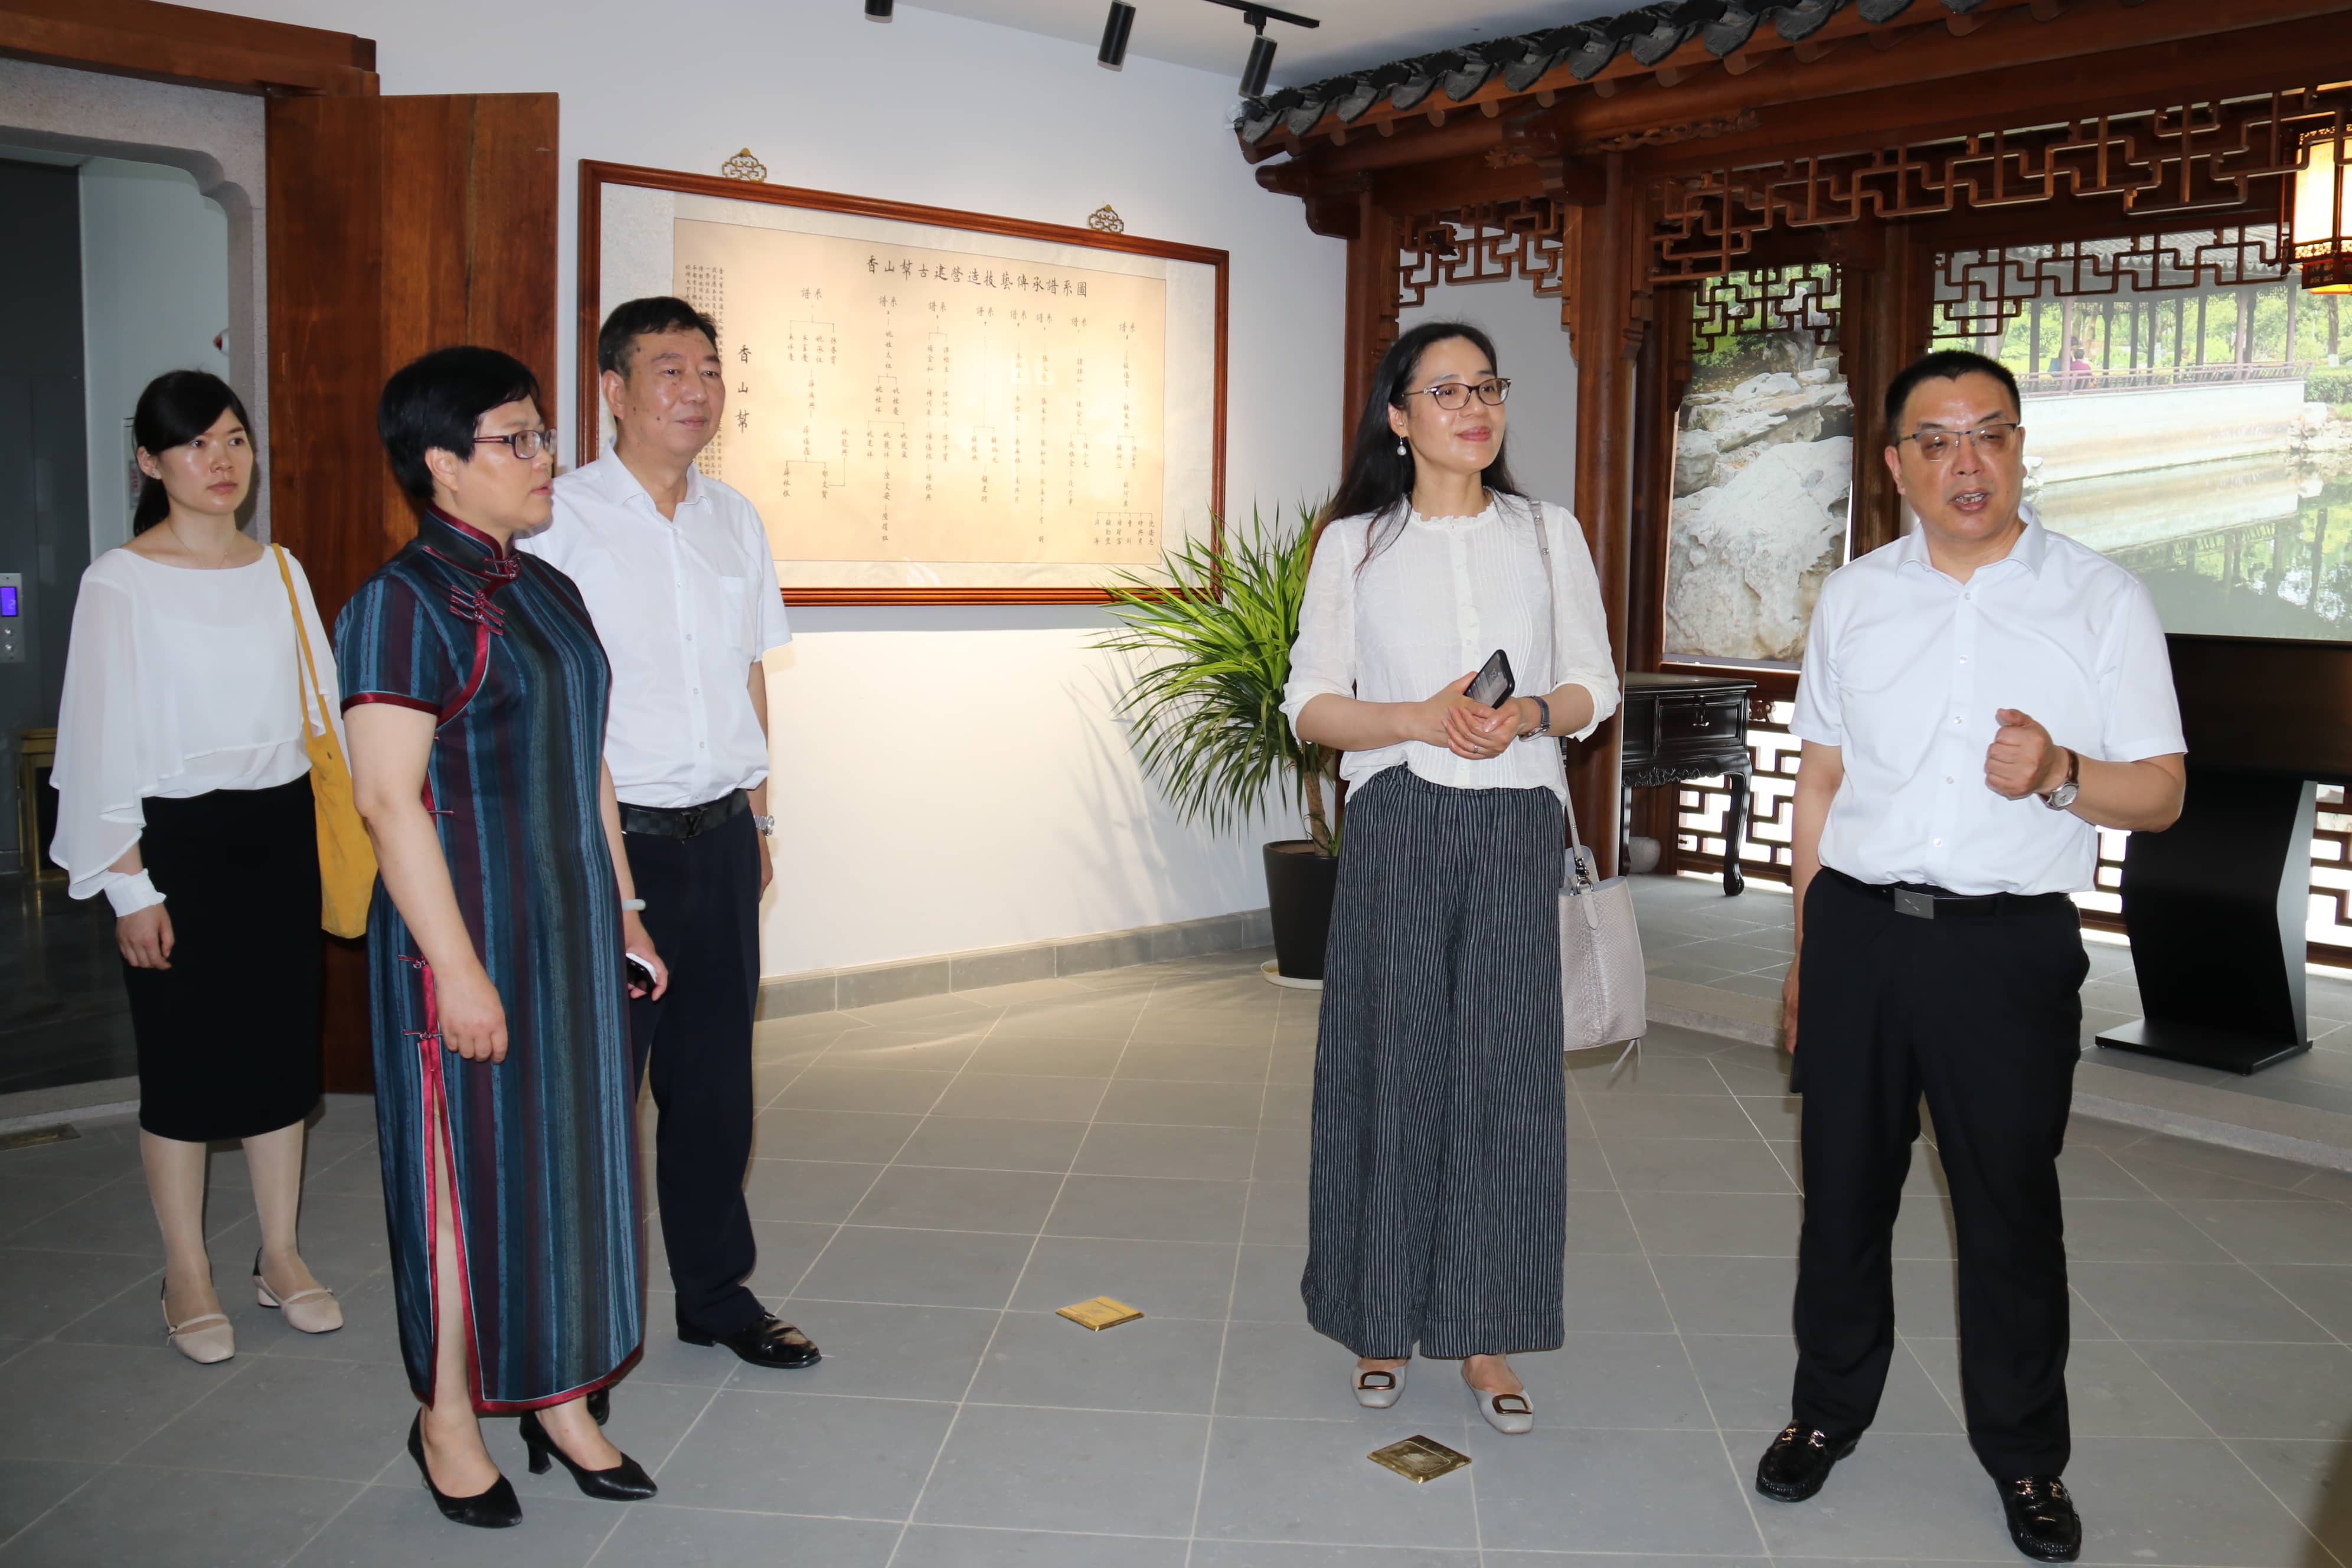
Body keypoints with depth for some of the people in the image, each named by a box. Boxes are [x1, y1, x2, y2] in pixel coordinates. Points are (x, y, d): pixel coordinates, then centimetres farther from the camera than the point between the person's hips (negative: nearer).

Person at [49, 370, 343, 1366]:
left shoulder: (279, 571, 7)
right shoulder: (120, 583, -7)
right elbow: (102, 741, -7)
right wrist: (131, 886, -10)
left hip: (283, 828, 4)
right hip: (178, 836, -4)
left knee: (284, 1040, 9)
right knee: (184, 1058, 3)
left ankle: (281, 1257, 23)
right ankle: (187, 1277, 19)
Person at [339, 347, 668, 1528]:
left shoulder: (547, 591, 12)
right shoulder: (405, 601, -14)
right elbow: (388, 797, -18)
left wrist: (620, 912, 16)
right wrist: (458, 967, -21)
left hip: (567, 927, 8)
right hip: (469, 932, -8)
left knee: (569, 1156, 13)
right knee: (468, 1169, 4)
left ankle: (556, 1401, 28)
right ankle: (449, 1418, 22)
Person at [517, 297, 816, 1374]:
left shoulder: (734, 520, 11)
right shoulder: (558, 519, -7)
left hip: (721, 836, 5)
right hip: (613, 837, -5)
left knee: (716, 1071, 12)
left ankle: (715, 1290, 27)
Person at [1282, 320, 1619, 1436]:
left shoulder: (1550, 536, 10)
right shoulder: (1354, 544, 6)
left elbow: (1594, 686, 10)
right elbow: (1310, 706, 2)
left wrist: (1533, 713, -12)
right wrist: (1421, 718, -15)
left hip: (1515, 829, 1)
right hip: (1396, 828, -1)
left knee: (1504, 1070, 1)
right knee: (1389, 1064, 3)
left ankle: (1483, 1333, 13)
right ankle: (1382, 1317, 17)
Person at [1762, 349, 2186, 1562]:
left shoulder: (2104, 602, 0)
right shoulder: (1851, 600, 8)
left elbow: (2160, 791, 1)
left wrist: (2062, 774, -21)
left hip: (2010, 946, -2)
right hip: (1858, 928, 3)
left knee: (2010, 1209, 9)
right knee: (1843, 1189, 13)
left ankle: (2024, 1455, 29)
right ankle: (1829, 1408, 33)